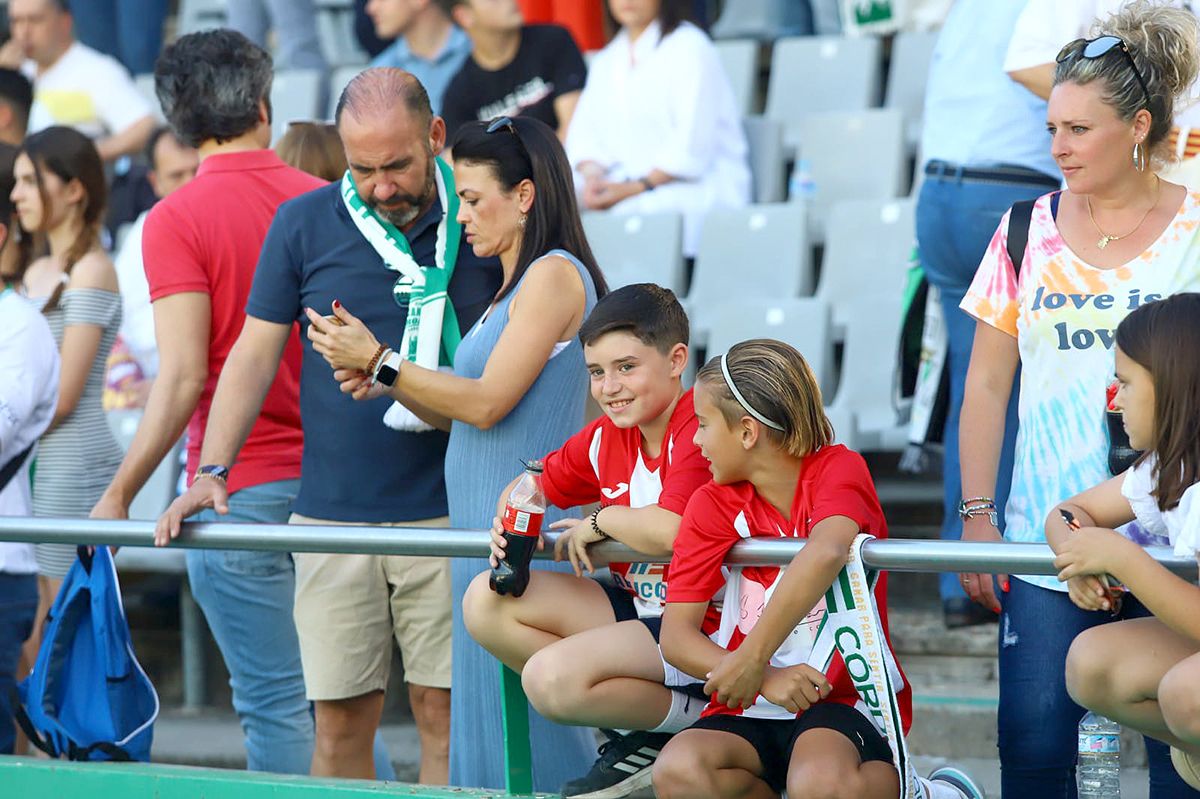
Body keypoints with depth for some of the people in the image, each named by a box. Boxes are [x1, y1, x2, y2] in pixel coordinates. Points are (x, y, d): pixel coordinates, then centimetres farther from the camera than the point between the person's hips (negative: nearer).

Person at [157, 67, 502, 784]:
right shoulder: (304, 225, 5)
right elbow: (256, 354, 7)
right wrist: (212, 472, -4)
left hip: (450, 513, -1)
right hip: (333, 515, 1)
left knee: (445, 711, -2)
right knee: (341, 720, 0)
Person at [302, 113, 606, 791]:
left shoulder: (555, 275, -10)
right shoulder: (513, 289, 20)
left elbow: (488, 403, -15)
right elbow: (461, 415, 17)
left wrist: (380, 361, -10)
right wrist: (380, 383, 5)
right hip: (486, 528, 10)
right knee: (483, 711, 9)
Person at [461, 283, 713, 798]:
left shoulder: (698, 431, -21)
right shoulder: (605, 438, 6)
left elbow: (670, 531, -37)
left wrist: (599, 522, -15)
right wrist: (510, 522, -6)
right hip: (635, 608, 10)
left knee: (551, 677, -26)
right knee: (486, 603, 2)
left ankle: (689, 718, -3)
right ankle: (634, 718, -3)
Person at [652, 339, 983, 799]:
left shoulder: (838, 469, -6)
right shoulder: (712, 506, 4)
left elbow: (826, 552, -29)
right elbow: (676, 635, -5)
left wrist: (751, 659, -33)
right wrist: (767, 679, -22)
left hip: (844, 698, -3)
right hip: (751, 709, 3)